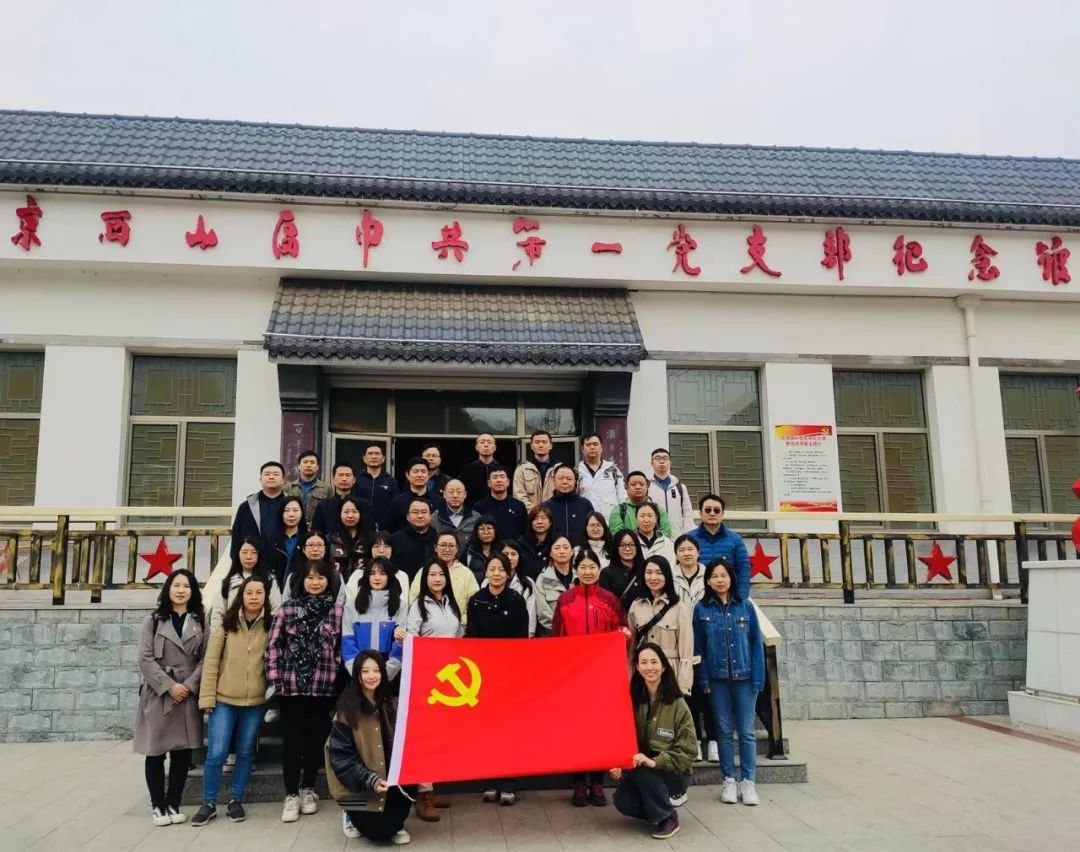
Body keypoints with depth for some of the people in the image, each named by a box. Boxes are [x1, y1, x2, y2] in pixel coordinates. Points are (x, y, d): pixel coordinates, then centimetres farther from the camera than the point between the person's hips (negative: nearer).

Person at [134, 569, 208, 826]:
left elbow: (206, 658, 2)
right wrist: (169, 686, -13)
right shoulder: (154, 620, 5)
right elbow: (145, 659, -4)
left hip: (189, 695, 1)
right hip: (158, 694, -1)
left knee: (183, 752, 4)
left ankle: (173, 804, 15)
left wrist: (189, 686, -11)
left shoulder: (200, 622, 9)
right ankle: (158, 805, 14)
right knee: (155, 752, 3)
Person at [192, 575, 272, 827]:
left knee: (246, 752, 10)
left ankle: (235, 800, 26)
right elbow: (211, 662, -3)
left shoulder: (271, 626, 0)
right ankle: (209, 803, 16)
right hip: (224, 700, -1)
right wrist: (207, 697, -7)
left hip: (255, 702, 1)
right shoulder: (226, 624, -3)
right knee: (216, 753, -2)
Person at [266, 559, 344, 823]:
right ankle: (291, 794, 14)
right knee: (292, 738, 4)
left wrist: (337, 676, -2)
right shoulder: (287, 608, 1)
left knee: (316, 737, 9)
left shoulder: (337, 611, 2)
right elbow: (273, 645, 2)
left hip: (324, 686, 1)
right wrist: (275, 677, -3)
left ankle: (308, 789, 26)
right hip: (291, 684, 0)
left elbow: (343, 648, 3)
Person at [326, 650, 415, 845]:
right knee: (379, 831, -20)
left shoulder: (390, 705, 5)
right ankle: (355, 817, 15)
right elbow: (341, 756, -15)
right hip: (358, 784, -5)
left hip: (388, 777, 5)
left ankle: (395, 824, 4)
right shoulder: (347, 709, -13)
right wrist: (370, 780, -25)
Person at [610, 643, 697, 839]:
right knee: (622, 801, -23)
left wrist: (654, 761, -28)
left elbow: (686, 752, -14)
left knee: (641, 771, -32)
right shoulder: (633, 700, -2)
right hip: (640, 770, 3)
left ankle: (668, 819, -9)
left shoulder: (677, 704, -13)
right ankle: (662, 800, 7)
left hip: (673, 773, -3)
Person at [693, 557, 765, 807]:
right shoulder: (701, 609, 1)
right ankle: (729, 781, 17)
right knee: (725, 730, 8)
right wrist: (703, 680, -4)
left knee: (746, 731, 4)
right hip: (717, 679, 0)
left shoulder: (745, 606, 1)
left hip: (744, 677, 0)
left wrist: (758, 677, -4)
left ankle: (748, 782, 13)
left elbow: (756, 643, 2)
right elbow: (698, 648, 2)